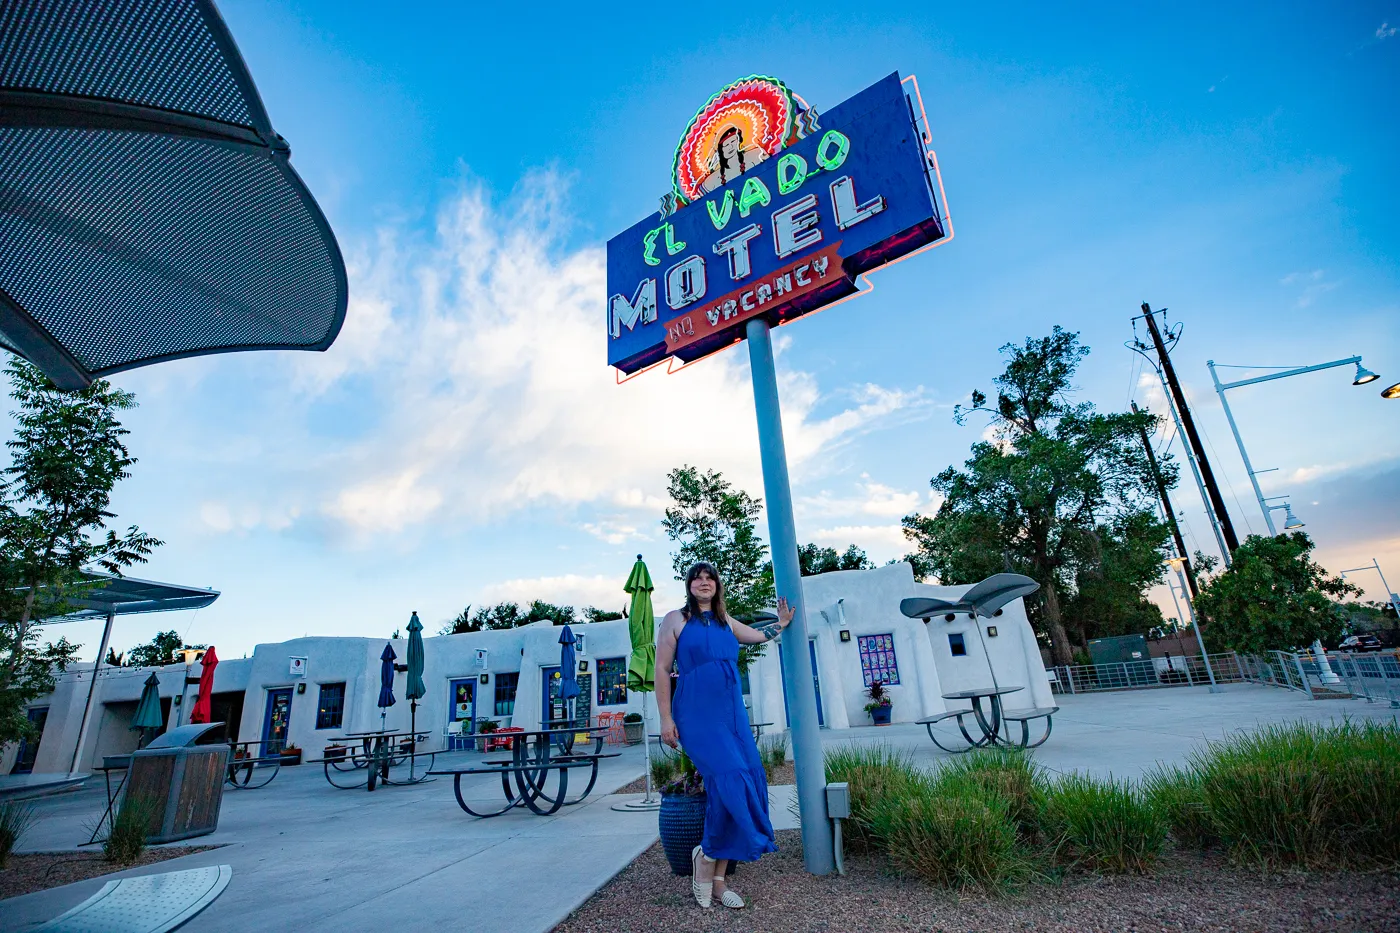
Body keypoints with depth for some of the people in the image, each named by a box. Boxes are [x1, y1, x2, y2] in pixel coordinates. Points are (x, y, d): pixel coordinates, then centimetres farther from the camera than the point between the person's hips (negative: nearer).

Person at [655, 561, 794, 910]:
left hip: (733, 715, 6)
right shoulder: (675, 619, 0)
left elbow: (756, 635, 34)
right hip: (697, 715, -6)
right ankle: (706, 855, 5)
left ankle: (717, 879, 13)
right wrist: (666, 719, -9)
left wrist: (782, 622, 28)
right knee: (730, 780, -21)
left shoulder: (725, 621, 15)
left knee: (747, 783, -1)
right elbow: (661, 671, -3)